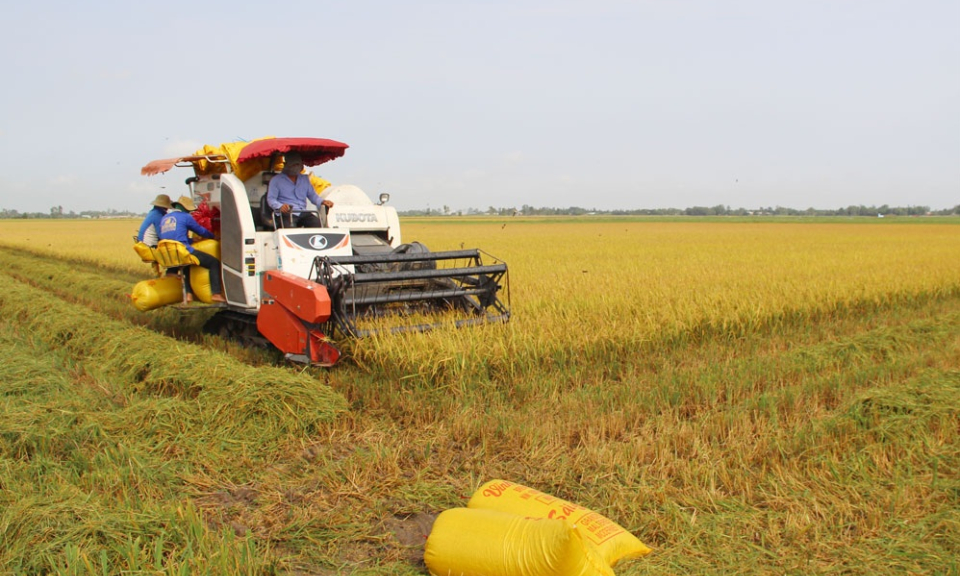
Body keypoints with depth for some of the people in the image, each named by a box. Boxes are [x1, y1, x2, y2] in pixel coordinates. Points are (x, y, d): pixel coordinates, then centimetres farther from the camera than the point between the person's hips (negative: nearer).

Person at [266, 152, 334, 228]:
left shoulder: (305, 179, 25)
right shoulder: (276, 180, 10)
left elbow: (312, 195, 23)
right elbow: (270, 199, 2)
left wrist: (322, 202, -1)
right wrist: (280, 206, -21)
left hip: (303, 213, 4)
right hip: (287, 213, -4)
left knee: (318, 223, -27)